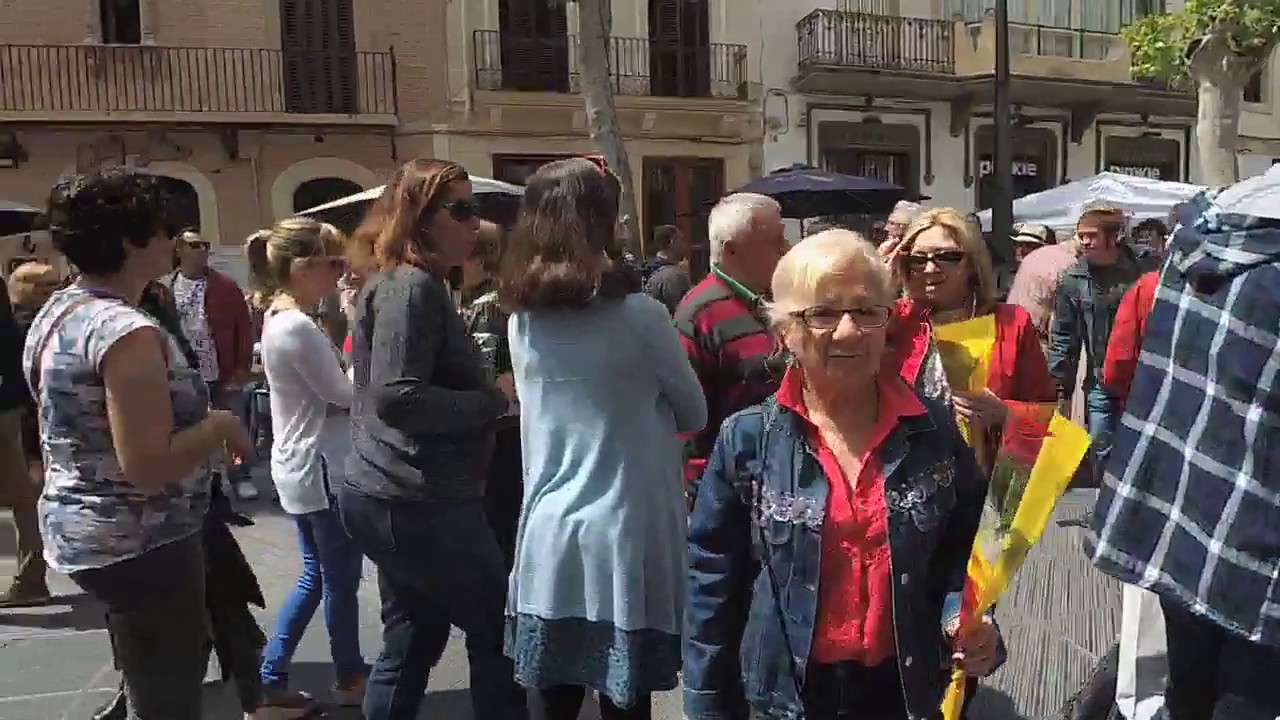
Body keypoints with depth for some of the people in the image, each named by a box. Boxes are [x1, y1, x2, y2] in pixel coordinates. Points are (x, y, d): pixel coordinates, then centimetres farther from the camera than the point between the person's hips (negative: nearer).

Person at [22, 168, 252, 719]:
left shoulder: (54, 314, 6)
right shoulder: (127, 331, -24)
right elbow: (149, 466, -29)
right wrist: (222, 424, -15)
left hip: (80, 532, 10)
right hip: (142, 546, -10)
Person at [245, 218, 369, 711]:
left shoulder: (278, 319, 9)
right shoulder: (299, 327, -21)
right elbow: (344, 395, -16)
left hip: (299, 466, 10)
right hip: (322, 468, -10)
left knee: (314, 576, 18)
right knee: (341, 580, 7)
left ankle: (271, 677, 23)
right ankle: (350, 679, 24)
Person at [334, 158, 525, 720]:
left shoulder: (404, 284, 16)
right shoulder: (412, 287, -16)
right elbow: (396, 397, -26)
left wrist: (490, 394, 11)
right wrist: (494, 399, -16)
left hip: (400, 497, 10)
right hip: (417, 502, -10)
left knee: (412, 642, 18)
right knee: (498, 629, 3)